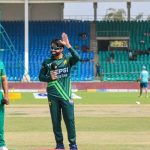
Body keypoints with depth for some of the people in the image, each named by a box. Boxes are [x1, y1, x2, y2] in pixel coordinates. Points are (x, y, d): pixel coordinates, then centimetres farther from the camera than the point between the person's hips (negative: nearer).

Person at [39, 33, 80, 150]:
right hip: (53, 96, 2)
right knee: (55, 121, 5)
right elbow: (41, 76, 12)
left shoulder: (67, 60, 0)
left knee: (70, 119, -4)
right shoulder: (47, 62, 8)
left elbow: (77, 58, -21)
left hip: (66, 96, -2)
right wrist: (50, 77, -8)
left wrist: (68, 45, -28)